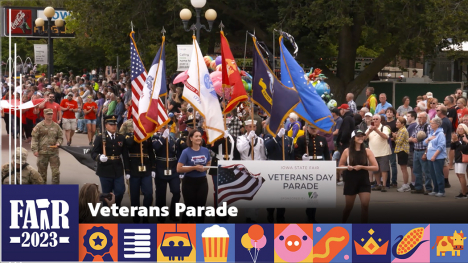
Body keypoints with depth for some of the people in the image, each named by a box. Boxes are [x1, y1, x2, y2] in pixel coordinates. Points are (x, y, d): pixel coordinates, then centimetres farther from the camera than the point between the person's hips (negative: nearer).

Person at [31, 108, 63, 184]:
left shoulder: (56, 126, 8)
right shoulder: (39, 126, -1)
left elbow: (60, 137, 17)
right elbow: (34, 139, -3)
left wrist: (58, 143, -4)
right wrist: (35, 149, -11)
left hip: (54, 152, 2)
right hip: (42, 152, -1)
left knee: (56, 171, -4)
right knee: (42, 170, 7)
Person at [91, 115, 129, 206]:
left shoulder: (121, 138, 8)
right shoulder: (100, 138, -2)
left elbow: (125, 155, 8)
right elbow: (93, 153, -7)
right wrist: (99, 157, -30)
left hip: (118, 170, 3)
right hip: (105, 171, -3)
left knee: (120, 192, -2)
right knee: (107, 195, 4)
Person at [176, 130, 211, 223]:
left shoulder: (205, 151, 2)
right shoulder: (186, 152, -10)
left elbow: (208, 164, 18)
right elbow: (179, 169, -14)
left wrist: (204, 168, -5)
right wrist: (194, 167, -20)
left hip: (202, 182, 4)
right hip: (189, 182, -4)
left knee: (201, 206, 4)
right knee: (190, 207, 1)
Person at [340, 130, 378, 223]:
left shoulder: (367, 151, -3)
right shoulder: (347, 151, -2)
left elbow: (376, 167, -5)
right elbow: (340, 165, 8)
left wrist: (362, 167, -17)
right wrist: (347, 167, -14)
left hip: (364, 181, 0)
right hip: (350, 182, 0)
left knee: (365, 205, -12)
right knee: (349, 206, 11)